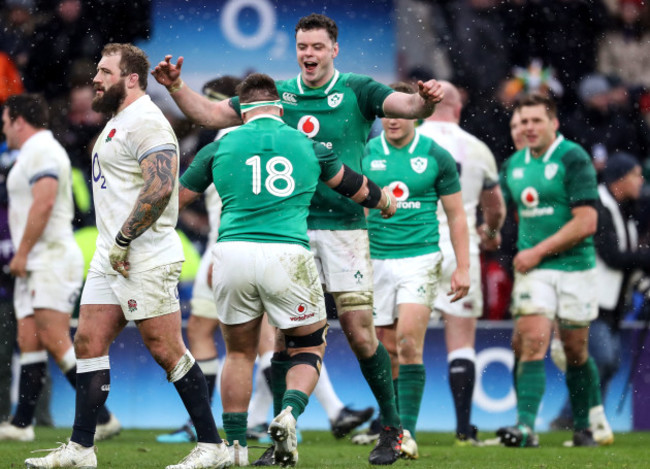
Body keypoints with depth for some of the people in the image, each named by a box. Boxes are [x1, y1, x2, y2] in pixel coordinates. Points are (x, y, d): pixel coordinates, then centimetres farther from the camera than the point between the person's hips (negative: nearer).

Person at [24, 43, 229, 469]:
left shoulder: (146, 122, -14)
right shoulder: (117, 122, 19)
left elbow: (160, 187, -25)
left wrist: (122, 241, -21)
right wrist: (111, 245, 18)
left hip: (145, 257, -10)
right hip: (112, 257, 10)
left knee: (167, 351, -6)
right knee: (89, 343, 7)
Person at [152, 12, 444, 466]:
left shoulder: (356, 90, 0)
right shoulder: (279, 94, 10)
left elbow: (408, 106, -15)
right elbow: (211, 114, 14)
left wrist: (427, 98, -37)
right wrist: (176, 86, 0)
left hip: (343, 228, -3)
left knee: (360, 331, -6)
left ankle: (392, 428, 10)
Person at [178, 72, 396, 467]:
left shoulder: (220, 148, 11)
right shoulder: (307, 145, 14)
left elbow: (176, 196, 20)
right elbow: (355, 187, 31)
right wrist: (385, 202, 53)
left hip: (232, 254, 1)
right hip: (287, 254, -1)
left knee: (239, 354, 18)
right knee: (308, 348, 14)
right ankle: (289, 414, -12)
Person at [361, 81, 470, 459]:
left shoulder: (436, 157, 0)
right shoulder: (365, 154, 3)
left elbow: (456, 215, 6)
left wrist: (463, 267, 1)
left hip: (420, 259, -2)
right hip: (376, 260, 2)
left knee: (409, 342, -15)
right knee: (387, 350, 5)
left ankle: (408, 430, -14)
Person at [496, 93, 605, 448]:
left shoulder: (574, 159, -9)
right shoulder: (513, 165, 10)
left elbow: (586, 222, -16)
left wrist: (538, 251, -15)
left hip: (574, 268, -3)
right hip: (532, 269, 3)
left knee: (575, 351, 6)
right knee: (532, 342, -13)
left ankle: (584, 427, 23)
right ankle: (526, 426, -20)